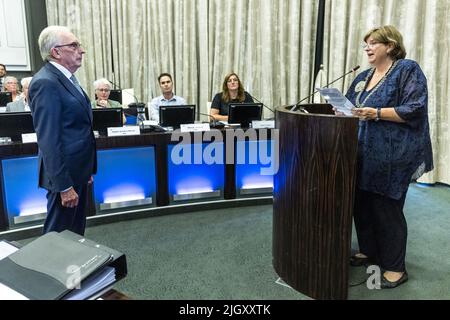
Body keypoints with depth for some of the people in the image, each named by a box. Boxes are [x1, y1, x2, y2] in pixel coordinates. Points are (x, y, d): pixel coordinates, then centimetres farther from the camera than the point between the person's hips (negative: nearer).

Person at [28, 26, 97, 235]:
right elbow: (49, 141, -22)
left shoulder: (66, 78, 12)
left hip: (77, 171, 9)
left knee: (76, 231, 19)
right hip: (64, 175, -9)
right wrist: (64, 185, -22)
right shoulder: (46, 83, -18)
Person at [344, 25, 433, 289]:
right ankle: (369, 252, 31)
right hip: (364, 153, 7)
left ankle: (396, 268, 15)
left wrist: (376, 113, -23)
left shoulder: (408, 69, -5)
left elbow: (415, 109, -15)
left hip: (392, 155, -7)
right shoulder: (364, 77, 16)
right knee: (362, 203, 11)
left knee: (387, 208, -1)